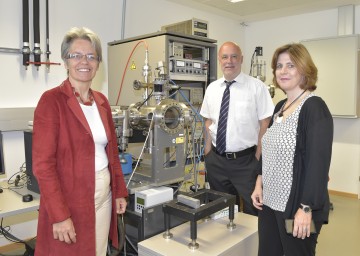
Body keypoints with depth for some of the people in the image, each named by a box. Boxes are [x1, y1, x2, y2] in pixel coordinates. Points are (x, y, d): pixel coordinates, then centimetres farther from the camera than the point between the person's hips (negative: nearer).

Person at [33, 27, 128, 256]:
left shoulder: (101, 101, 7)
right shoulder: (51, 100, -13)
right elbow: (43, 163, -16)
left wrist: (120, 191, 9)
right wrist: (59, 215, -18)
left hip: (104, 195, 6)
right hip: (69, 199, -6)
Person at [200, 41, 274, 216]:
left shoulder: (256, 87, -8)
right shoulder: (211, 88, 6)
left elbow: (265, 124, -8)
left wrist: (258, 158, -10)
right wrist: (207, 152, 6)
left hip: (246, 161, -4)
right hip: (216, 160, 4)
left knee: (253, 209, 7)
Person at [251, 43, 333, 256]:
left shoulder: (315, 108, -14)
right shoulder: (281, 106, 9)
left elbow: (318, 163, -19)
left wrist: (306, 209, -20)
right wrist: (260, 184, 7)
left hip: (296, 206, -7)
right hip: (271, 201, 7)